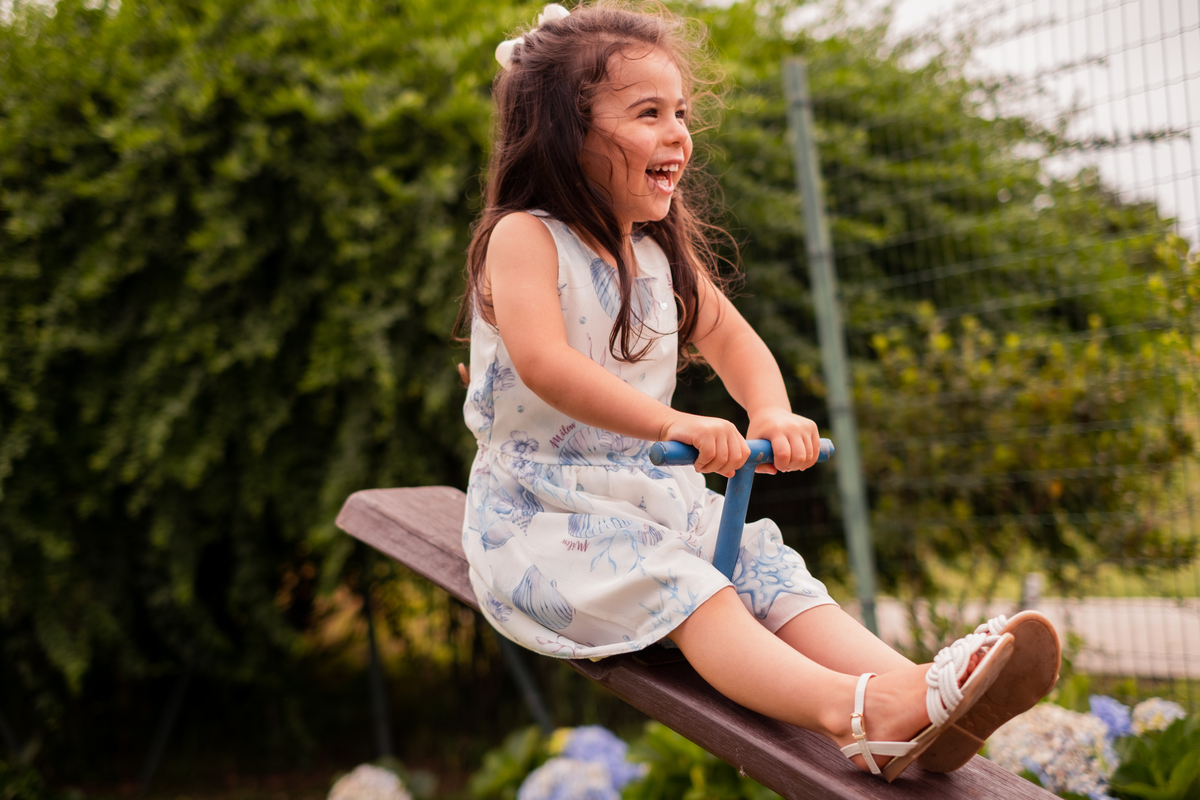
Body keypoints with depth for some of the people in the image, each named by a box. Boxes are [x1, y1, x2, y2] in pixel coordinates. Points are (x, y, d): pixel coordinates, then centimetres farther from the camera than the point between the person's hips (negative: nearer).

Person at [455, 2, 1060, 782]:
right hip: (542, 507, -7)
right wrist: (673, 424, -41)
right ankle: (846, 709, -51)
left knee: (771, 573, -16)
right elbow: (544, 364, -30)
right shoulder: (525, 238, -14)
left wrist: (772, 411, -8)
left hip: (658, 495, 7)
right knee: (684, 588, -30)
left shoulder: (664, 252, 11)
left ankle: (915, 692, -35)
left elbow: (732, 340, 16)